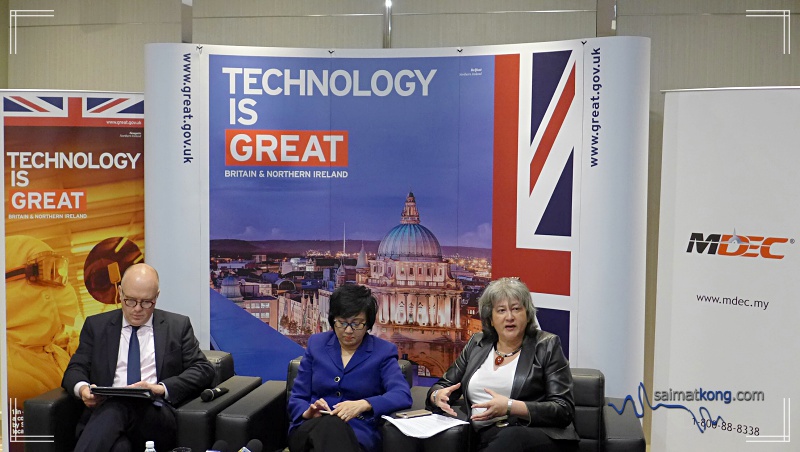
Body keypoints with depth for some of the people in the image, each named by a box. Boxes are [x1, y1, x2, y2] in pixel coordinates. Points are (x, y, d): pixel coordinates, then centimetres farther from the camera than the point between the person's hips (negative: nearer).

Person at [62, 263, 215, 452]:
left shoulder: (178, 326, 14)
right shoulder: (96, 325, 19)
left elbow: (204, 370, 6)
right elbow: (76, 368, 15)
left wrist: (162, 388, -11)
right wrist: (82, 387, -10)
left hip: (156, 415, 0)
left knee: (113, 411, -36)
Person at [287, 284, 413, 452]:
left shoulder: (383, 351, 5)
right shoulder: (316, 344, 12)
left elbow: (403, 395, -11)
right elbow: (296, 399, 12)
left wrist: (363, 405, -28)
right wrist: (308, 412, -13)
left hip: (358, 436, -1)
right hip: (311, 430, 2)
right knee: (330, 425, -36)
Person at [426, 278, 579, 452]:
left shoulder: (547, 346, 5)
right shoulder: (477, 344, 18)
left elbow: (564, 410, -4)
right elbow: (443, 385, 24)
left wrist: (510, 407, -18)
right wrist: (438, 395, -3)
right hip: (486, 437, 2)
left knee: (510, 436, -39)